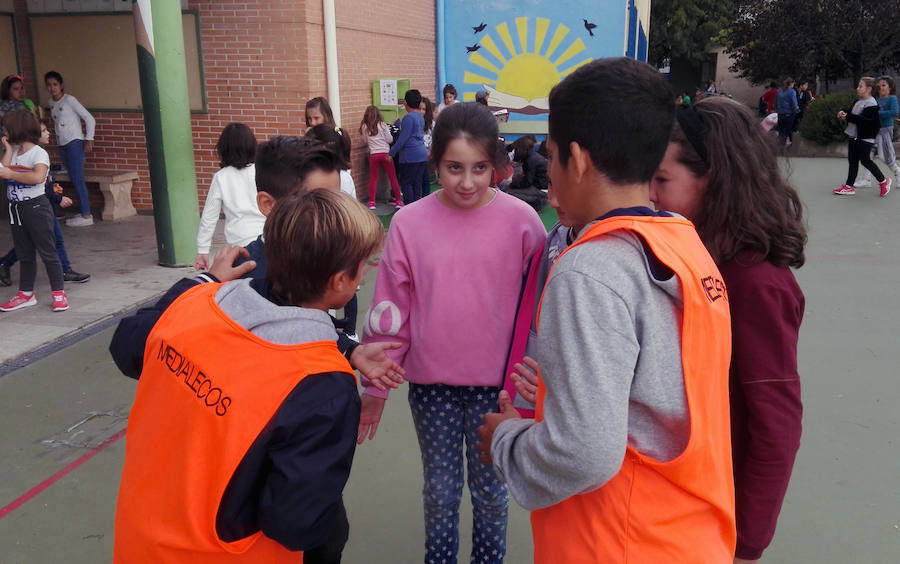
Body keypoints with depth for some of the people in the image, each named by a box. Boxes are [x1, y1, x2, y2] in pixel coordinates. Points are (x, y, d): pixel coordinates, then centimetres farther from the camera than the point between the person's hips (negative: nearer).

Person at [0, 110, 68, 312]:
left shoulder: (39, 153, -12)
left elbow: (38, 177, -29)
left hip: (36, 207, -8)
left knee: (47, 251, -2)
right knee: (24, 254, 15)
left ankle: (58, 293, 4)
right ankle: (26, 293, 24)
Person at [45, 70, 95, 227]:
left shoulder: (69, 100, -10)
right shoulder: (51, 102, 11)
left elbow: (89, 118, -10)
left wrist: (89, 140, -11)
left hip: (75, 143, -8)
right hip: (62, 145, 8)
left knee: (78, 179, -9)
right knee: (75, 180, 9)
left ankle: (86, 216, -7)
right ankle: (84, 211, 15)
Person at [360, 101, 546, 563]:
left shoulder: (521, 221, -11)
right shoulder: (409, 223, -9)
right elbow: (389, 311, -2)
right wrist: (375, 385, 3)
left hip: (496, 382, -1)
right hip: (431, 383, 1)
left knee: (490, 490, 17)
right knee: (440, 490, 17)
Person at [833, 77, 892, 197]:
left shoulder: (871, 104, -15)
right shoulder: (858, 102, 13)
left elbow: (865, 120, -26)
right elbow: (851, 112, 19)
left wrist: (848, 116, -29)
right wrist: (843, 113, -2)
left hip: (865, 138, -9)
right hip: (854, 136, 9)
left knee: (865, 160, -7)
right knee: (852, 161, 8)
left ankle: (883, 181, 12)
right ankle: (849, 186, 12)